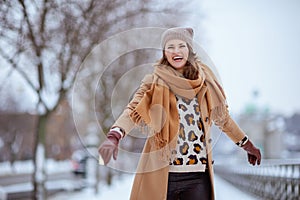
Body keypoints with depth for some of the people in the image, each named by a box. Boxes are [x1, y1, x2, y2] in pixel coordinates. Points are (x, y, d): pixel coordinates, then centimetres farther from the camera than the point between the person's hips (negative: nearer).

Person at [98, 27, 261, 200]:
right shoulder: (155, 83, -1)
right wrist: (114, 137, -34)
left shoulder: (204, 80, 9)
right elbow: (133, 111, -15)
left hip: (198, 174, 3)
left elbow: (222, 116, 21)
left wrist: (247, 144, 27)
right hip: (162, 173, -2)